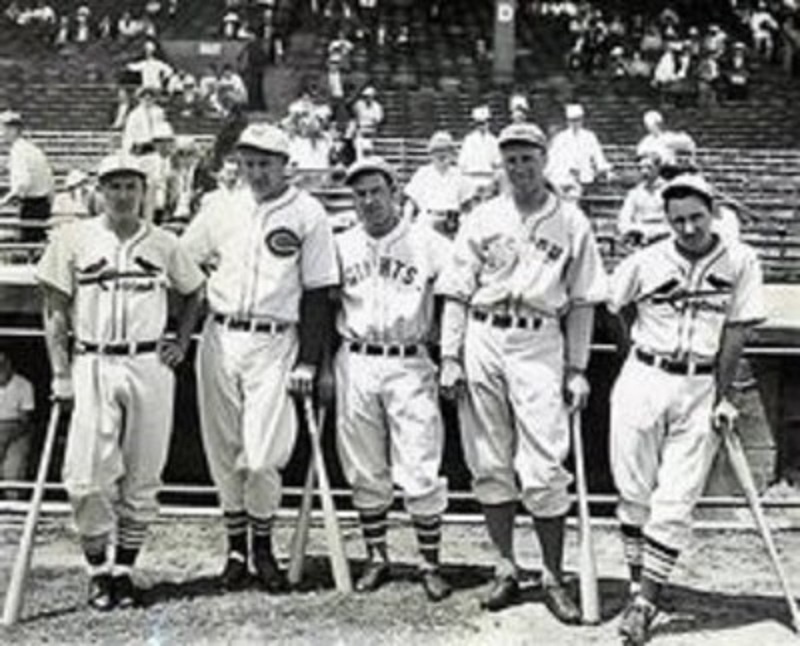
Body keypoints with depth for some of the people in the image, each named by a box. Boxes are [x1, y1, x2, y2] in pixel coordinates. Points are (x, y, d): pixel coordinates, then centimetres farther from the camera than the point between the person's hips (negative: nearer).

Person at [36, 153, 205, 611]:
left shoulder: (164, 244, 7)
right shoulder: (73, 239, 3)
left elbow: (196, 292, 21)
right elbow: (55, 311, 3)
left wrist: (181, 343, 9)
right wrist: (61, 374, -4)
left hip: (151, 367, 1)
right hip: (93, 366, -1)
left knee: (142, 478, 4)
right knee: (87, 477, -8)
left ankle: (125, 569, 16)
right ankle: (99, 571, 9)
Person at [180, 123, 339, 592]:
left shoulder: (308, 214, 0)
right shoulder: (222, 210, 10)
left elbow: (318, 293, -1)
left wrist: (308, 361, -6)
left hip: (275, 343, -3)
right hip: (219, 338, 4)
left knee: (262, 457, -8)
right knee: (223, 453, 7)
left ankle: (264, 547, 14)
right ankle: (236, 547, 22)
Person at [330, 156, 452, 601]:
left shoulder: (429, 244, 0)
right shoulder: (341, 247, 10)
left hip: (410, 365, -3)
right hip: (356, 364, 3)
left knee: (420, 472, -4)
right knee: (365, 472, 9)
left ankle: (431, 564, 7)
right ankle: (377, 557, 21)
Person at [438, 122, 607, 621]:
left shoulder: (572, 223, 6)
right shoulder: (482, 219, 10)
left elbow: (582, 303, 6)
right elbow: (457, 293, 9)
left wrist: (577, 368, 0)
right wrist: (450, 357, 1)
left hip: (540, 346, -2)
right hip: (482, 341, 2)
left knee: (545, 471, -6)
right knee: (490, 466, 6)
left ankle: (555, 578, 5)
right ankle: (506, 570, 18)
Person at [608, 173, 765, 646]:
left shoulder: (740, 262, -4)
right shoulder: (645, 263, -4)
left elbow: (736, 331, -3)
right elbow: (621, 314, 12)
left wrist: (723, 395, -5)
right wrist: (640, 364, 7)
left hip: (701, 389, -1)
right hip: (643, 381, 1)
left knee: (676, 502, -3)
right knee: (636, 493, 6)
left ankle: (646, 602, 3)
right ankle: (640, 584, 21)